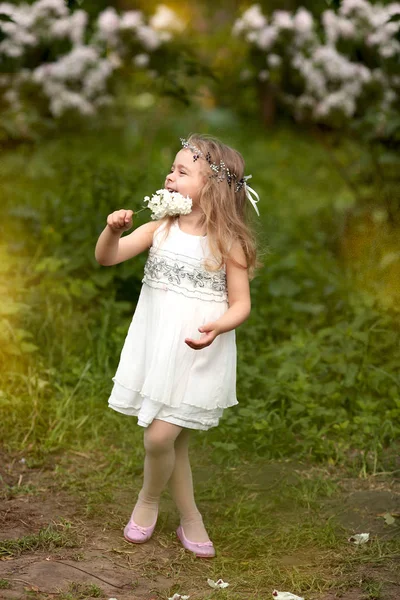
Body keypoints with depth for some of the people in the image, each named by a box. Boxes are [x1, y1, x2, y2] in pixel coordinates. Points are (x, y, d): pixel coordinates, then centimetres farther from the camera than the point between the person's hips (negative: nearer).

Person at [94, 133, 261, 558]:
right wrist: (113, 230, -22)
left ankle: (148, 501, 21)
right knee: (172, 442, 12)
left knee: (160, 437, -9)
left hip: (198, 355, -4)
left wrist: (216, 326, -28)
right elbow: (106, 257, -2)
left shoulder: (226, 241, -10)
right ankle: (190, 520, 28)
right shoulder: (160, 228, 1)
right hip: (156, 347, 5)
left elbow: (241, 303, -8)